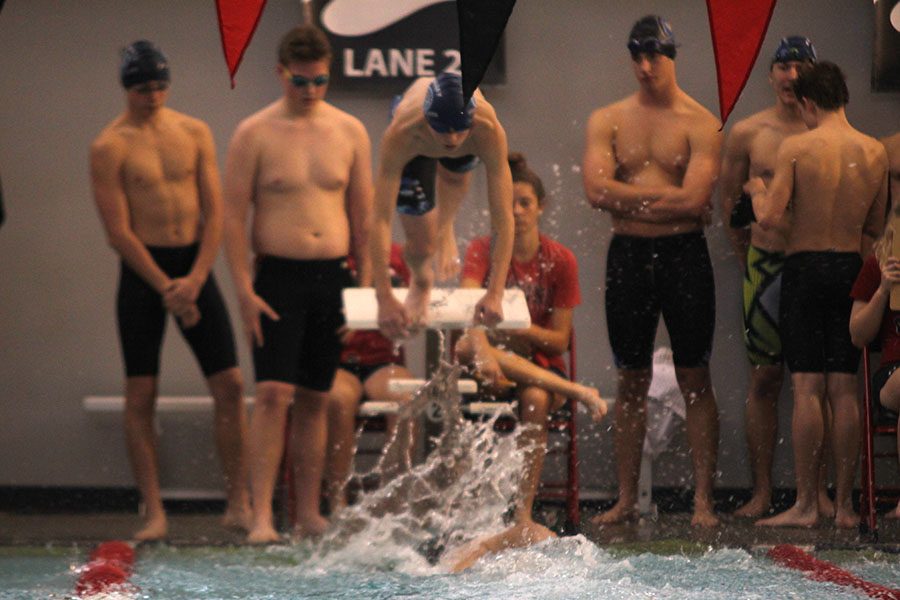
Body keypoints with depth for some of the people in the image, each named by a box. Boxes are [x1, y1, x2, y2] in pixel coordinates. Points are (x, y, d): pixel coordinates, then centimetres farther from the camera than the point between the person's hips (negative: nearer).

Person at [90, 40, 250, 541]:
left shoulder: (195, 134, 6)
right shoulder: (110, 147, -5)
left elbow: (215, 212, 2)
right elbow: (119, 231, -9)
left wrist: (194, 281, -10)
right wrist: (165, 287, -13)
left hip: (195, 264, 3)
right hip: (142, 270, -3)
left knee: (230, 385, -3)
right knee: (141, 395, -4)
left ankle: (239, 502, 4)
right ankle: (154, 512, 1)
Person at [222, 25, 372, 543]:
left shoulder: (350, 132, 8)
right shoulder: (255, 134, -2)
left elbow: (364, 215, 11)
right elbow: (234, 215, -3)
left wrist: (367, 283, 5)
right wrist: (244, 289, -10)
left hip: (333, 276, 3)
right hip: (278, 276, -3)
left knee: (315, 399, 7)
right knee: (273, 394, -12)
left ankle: (310, 514, 12)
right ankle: (262, 515, -15)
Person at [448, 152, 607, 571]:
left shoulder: (560, 260, 0)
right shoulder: (483, 250, -1)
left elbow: (559, 340, -2)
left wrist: (514, 329, -20)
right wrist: (484, 350, -41)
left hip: (541, 364, 0)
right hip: (498, 364, 0)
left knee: (536, 401, -35)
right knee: (466, 346, -35)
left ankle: (522, 522, -35)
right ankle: (577, 392, -36)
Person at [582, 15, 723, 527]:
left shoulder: (700, 123, -3)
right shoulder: (607, 120, 8)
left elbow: (694, 199, -15)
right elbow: (597, 190, -6)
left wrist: (629, 197, -8)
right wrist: (666, 198, -10)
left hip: (683, 254, -3)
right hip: (628, 255, 3)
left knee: (695, 379, -2)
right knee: (632, 380, 7)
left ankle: (703, 500, 0)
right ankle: (627, 500, 12)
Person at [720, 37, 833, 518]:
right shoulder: (747, 134, 3)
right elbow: (730, 203, 11)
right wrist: (748, 260, 10)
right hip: (765, 264, 0)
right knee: (764, 379, 1)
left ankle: (817, 491, 8)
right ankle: (762, 491, 5)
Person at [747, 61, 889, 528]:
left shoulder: (795, 148, -9)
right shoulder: (875, 153, 3)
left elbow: (770, 218, -13)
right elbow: (876, 229, 10)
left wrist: (758, 191, 7)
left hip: (805, 265, -3)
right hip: (851, 268, 3)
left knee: (807, 388, -4)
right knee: (844, 389, 5)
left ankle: (805, 505, -5)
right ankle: (844, 504, 6)